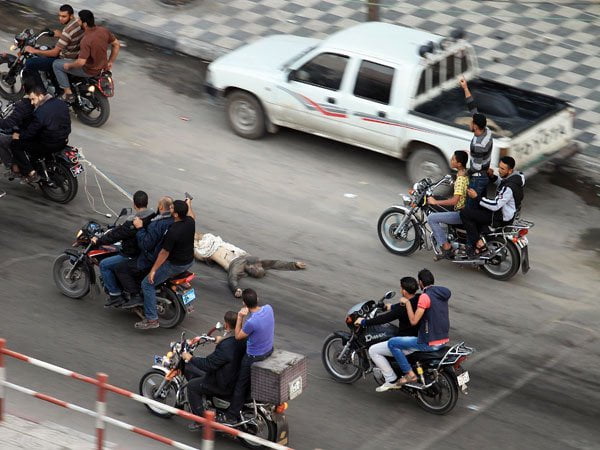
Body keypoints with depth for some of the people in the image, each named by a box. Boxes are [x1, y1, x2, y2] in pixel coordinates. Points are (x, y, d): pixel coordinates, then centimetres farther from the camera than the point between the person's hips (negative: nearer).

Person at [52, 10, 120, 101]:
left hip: (89, 71, -8)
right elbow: (116, 44, 3)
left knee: (56, 64, 2)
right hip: (102, 67, 8)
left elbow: (81, 62, -34)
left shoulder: (86, 40, -33)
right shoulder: (103, 31, -10)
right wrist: (110, 62, 12)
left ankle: (68, 92, 3)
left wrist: (68, 65, -15)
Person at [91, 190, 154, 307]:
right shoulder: (153, 216, -2)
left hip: (133, 256, -9)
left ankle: (115, 295, 2)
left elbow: (115, 235, -19)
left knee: (104, 264, 1)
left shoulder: (132, 222, -28)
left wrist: (98, 241, -5)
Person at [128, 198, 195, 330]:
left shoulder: (173, 232, -31)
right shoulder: (190, 222, -8)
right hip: (189, 261, 9)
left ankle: (152, 319, -3)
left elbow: (165, 252, -24)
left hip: (176, 264, -9)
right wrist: (188, 205, 38)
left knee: (147, 284, -2)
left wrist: (153, 270, -16)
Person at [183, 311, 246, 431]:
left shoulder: (225, 346, -32)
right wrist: (222, 340, 32)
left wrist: (190, 358, -12)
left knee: (192, 385, 5)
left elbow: (208, 364, -26)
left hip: (225, 385, -9)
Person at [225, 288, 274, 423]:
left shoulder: (251, 322, -36)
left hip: (254, 357, -7)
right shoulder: (268, 309, -15)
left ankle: (232, 416, 21)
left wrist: (240, 317, -21)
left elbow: (238, 336, -16)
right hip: (269, 350, 7)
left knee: (241, 386, 9)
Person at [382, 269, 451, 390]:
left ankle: (409, 374, -7)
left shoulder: (425, 296, -18)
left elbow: (413, 321, -22)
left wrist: (407, 303, -11)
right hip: (444, 339, 9)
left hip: (430, 343, -9)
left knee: (392, 343, -4)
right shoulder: (442, 293, 8)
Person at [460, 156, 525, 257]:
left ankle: (479, 244, -8)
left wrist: (477, 197, -27)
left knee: (464, 214, -13)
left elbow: (496, 205, -30)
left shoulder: (509, 187, -31)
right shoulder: (515, 176, -1)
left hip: (501, 218, -10)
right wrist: (493, 176, 6)